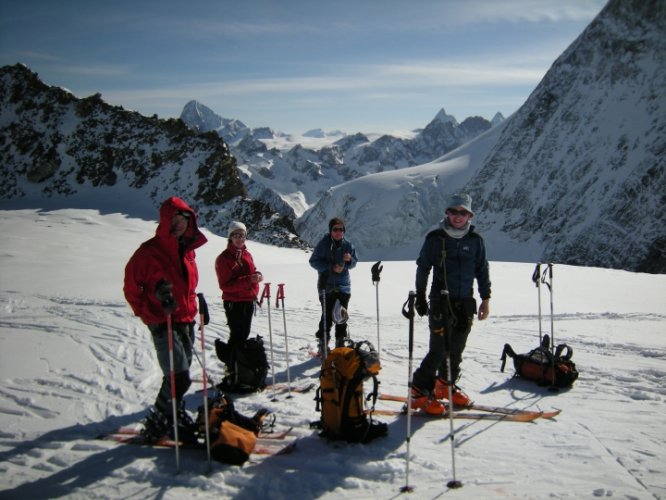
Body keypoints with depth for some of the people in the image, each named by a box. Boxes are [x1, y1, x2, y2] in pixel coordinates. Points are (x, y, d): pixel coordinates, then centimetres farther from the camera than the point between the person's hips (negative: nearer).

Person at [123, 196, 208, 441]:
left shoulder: (187, 249, 10)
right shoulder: (150, 251, -12)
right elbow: (131, 288, -7)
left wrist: (193, 308, 13)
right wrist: (151, 317, -12)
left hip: (186, 322, 7)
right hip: (164, 325, -7)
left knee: (178, 377, 15)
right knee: (179, 379, -11)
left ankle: (175, 417, 31)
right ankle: (156, 424, 7)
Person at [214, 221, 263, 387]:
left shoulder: (247, 254, 12)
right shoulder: (224, 258, -11)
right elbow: (225, 285, -18)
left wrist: (257, 275, -2)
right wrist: (248, 280, -26)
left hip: (248, 301, 7)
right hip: (234, 303, -7)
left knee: (244, 335, 12)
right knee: (237, 337, -5)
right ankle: (232, 372, 3)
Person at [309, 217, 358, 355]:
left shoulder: (347, 245, 3)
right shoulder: (323, 244, -7)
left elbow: (354, 263, 10)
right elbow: (313, 261, -6)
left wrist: (349, 260, -14)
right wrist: (331, 267, -16)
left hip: (343, 286, 4)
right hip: (326, 286, -3)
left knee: (341, 317, 8)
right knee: (327, 317, -5)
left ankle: (340, 345, 20)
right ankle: (323, 346, 7)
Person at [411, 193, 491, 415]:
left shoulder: (475, 240, 5)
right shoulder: (435, 238, -3)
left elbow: (482, 270, 13)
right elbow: (422, 269, 3)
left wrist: (485, 299, 10)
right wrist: (420, 298, 3)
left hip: (466, 303, 4)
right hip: (441, 302, -4)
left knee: (457, 349, 11)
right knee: (439, 349, -9)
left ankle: (446, 386, 29)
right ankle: (420, 392, 2)